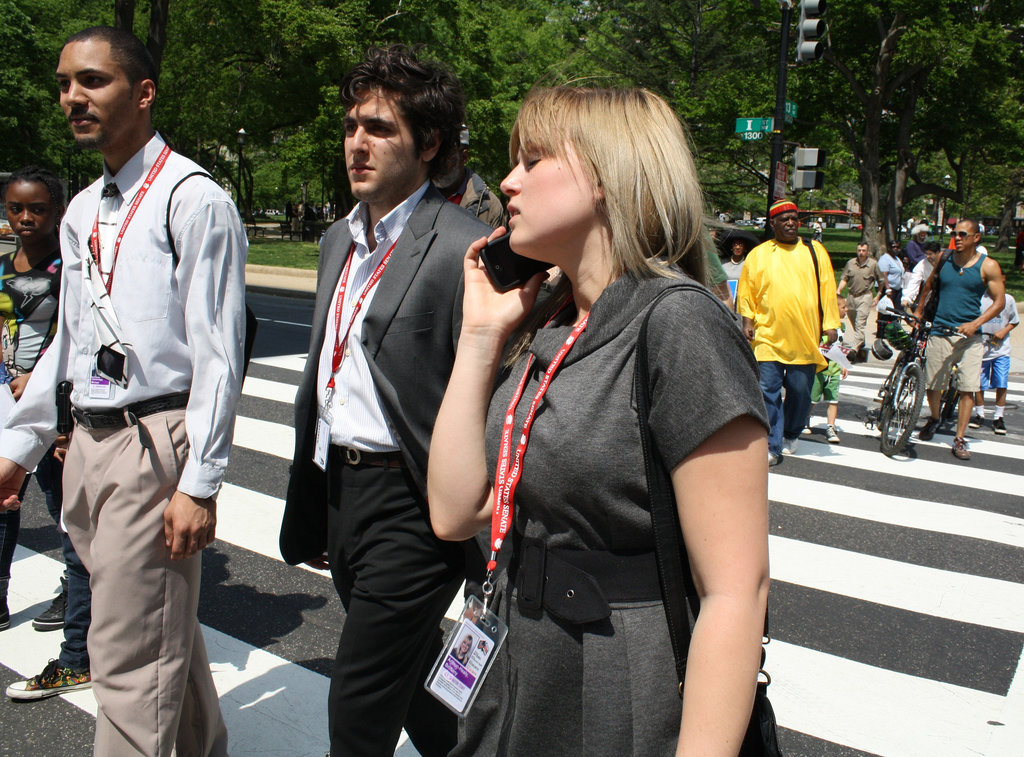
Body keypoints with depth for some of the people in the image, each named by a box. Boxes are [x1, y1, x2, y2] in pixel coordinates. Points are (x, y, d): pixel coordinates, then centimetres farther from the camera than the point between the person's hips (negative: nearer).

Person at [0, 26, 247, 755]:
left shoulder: (193, 199, -11)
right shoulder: (82, 212, 14)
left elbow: (218, 351, -15)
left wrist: (199, 482, -18)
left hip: (153, 443, -8)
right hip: (89, 442, 8)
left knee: (130, 656, -1)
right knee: (165, 632, 21)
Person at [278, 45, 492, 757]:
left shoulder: (464, 247, -15)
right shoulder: (341, 239, 12)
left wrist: (481, 537, -17)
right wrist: (308, 511, 20)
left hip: (410, 504, -8)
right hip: (338, 487, 9)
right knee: (413, 682, 23)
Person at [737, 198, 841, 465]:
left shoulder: (815, 251, 10)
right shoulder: (758, 254, 7)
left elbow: (827, 290, 9)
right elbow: (746, 292, 8)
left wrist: (831, 325, 4)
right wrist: (747, 321, -3)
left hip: (805, 338, 2)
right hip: (768, 336, -1)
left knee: (800, 392, 9)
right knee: (768, 392, -6)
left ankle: (791, 435, 32)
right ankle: (771, 446, 0)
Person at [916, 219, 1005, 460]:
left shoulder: (988, 266, -1)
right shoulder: (944, 259, 6)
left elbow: (999, 302, -2)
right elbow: (929, 285, 24)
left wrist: (975, 324, -14)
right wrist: (919, 311, 22)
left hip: (969, 334, -2)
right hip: (940, 330, 2)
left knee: (968, 387, -6)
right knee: (933, 384, 8)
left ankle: (959, 439, 1)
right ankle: (934, 419, 36)